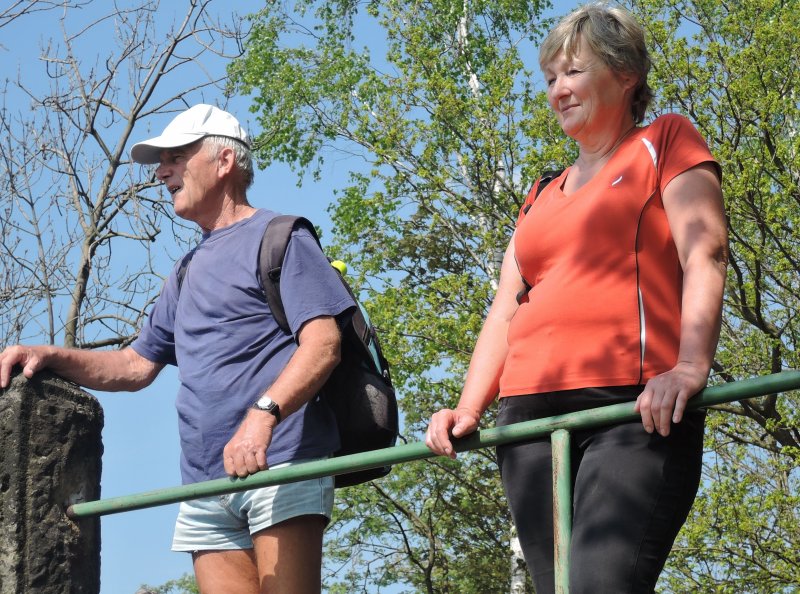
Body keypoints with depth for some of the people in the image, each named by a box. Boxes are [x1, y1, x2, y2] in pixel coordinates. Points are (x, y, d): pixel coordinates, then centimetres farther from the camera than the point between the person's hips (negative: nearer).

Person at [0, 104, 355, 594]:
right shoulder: (188, 272, 28)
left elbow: (323, 342, -9)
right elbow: (136, 365, 28)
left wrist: (263, 414, -25)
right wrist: (51, 357, 11)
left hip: (280, 465, -7)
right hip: (205, 480, 7)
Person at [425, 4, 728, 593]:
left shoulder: (665, 143, 11)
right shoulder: (542, 199, 29)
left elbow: (706, 255, -3)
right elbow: (506, 309, 22)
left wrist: (691, 367, -20)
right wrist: (469, 408, 5)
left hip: (636, 411, -6)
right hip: (531, 415, 6)